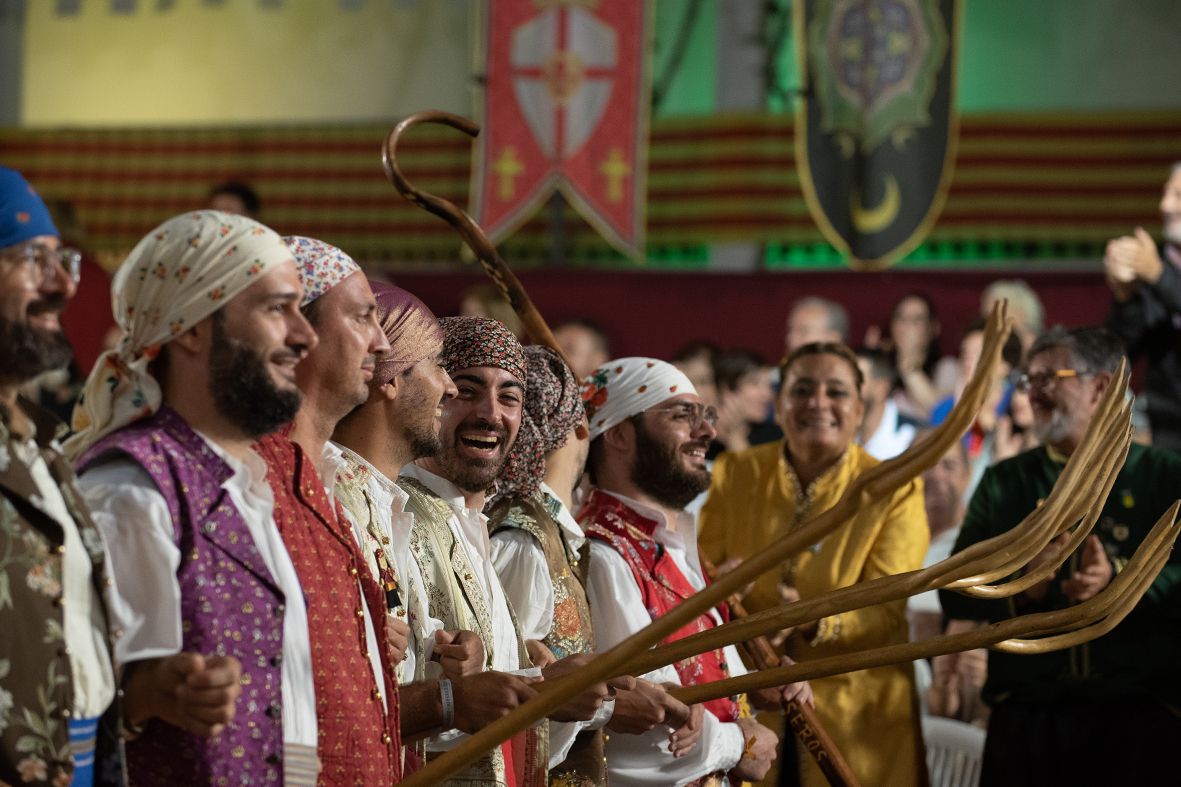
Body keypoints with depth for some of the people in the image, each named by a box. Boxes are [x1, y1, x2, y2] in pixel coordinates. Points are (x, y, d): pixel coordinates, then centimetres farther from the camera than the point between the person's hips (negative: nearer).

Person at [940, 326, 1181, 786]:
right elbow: (953, 593, 7)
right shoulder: (1005, 482, 14)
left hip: (1139, 714, -2)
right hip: (1027, 714, 2)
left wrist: (1118, 578, -20)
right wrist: (1020, 588, -12)